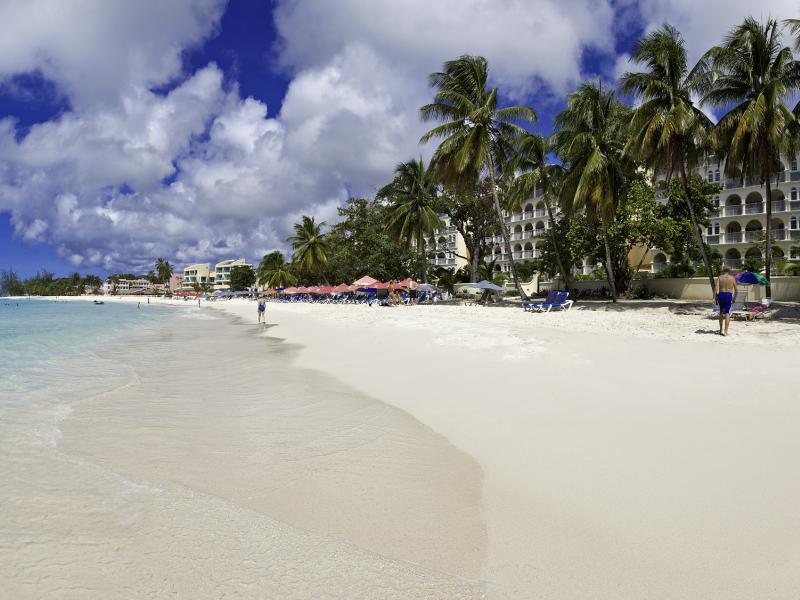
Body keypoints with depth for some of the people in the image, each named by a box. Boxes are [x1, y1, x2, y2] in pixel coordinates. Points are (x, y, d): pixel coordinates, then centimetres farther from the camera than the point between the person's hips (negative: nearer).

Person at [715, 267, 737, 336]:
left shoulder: (719, 277, 5)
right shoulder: (732, 278, 5)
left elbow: (716, 289, -6)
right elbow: (735, 290, 5)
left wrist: (716, 298, -4)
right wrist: (734, 298, 17)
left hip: (721, 295, 1)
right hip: (729, 295, -1)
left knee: (721, 313, 16)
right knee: (727, 314, 0)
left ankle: (721, 330, 16)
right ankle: (725, 331, -5)